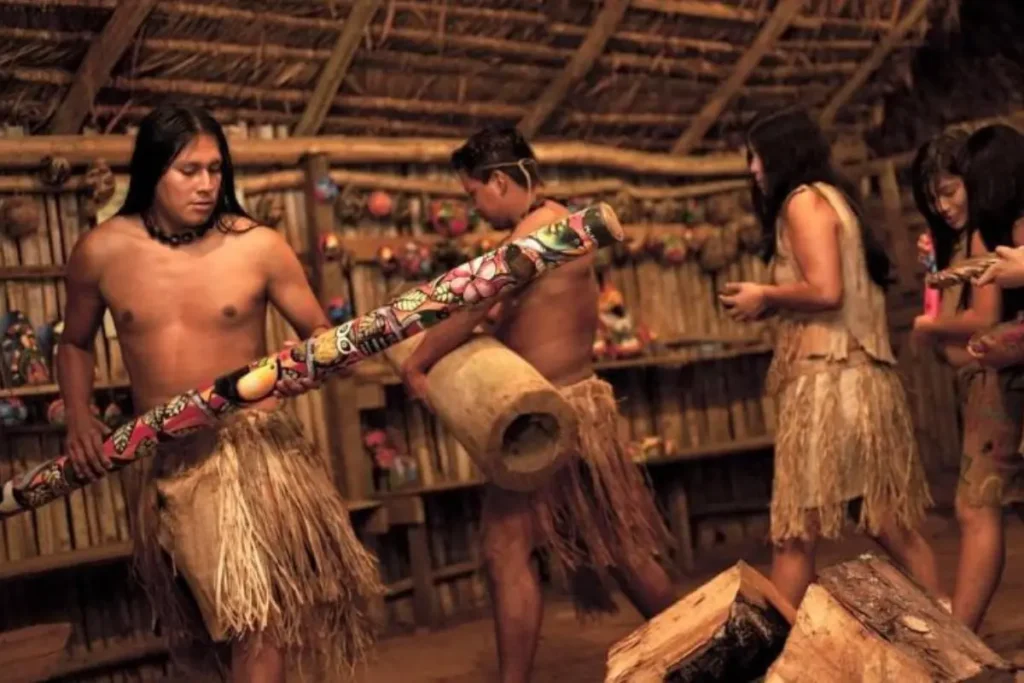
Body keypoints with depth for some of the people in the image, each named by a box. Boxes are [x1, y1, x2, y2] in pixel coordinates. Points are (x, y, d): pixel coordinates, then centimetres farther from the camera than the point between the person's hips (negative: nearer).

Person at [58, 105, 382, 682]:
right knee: (226, 610, 13)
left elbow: (319, 330, 2)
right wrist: (79, 420, 1)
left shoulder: (259, 246, -7)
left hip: (255, 445, -2)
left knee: (255, 611, -10)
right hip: (167, 460, 3)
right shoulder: (100, 253, -1)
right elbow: (76, 344, 16)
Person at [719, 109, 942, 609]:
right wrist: (769, 304, 16)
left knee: (794, 535, -7)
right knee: (889, 524, 8)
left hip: (827, 379, -9)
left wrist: (765, 296, -1)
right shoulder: (832, 198, 23)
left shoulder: (804, 199, -3)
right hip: (860, 377, 9)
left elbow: (825, 290, -16)